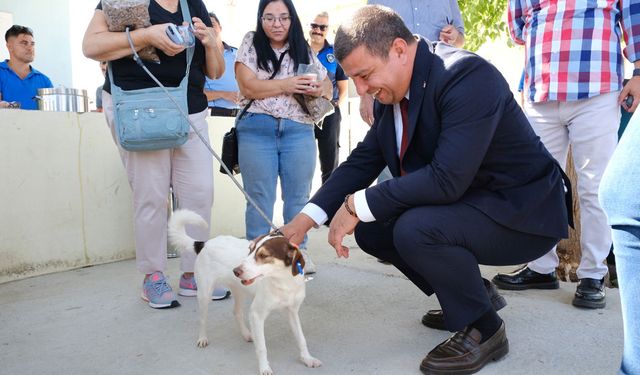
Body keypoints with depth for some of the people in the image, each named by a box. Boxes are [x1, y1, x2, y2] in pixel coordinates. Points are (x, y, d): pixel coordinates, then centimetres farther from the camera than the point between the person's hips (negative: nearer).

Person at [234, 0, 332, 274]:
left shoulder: (304, 51, 13)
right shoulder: (251, 44, 5)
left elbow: (327, 86, 14)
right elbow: (248, 87, -6)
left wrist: (320, 89, -10)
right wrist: (286, 85, -16)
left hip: (299, 130, 2)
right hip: (257, 130, -2)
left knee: (298, 195, 6)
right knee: (260, 198, 4)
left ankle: (298, 251, 19)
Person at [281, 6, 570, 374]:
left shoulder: (467, 75, -26)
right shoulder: (393, 92, -1)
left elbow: (447, 179, -34)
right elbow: (363, 161, 3)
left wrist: (357, 205, -27)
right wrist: (306, 218, -8)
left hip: (521, 211, -8)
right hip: (464, 204, 9)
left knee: (415, 229, -30)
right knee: (372, 228, 3)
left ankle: (483, 329, -4)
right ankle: (470, 294, 20)